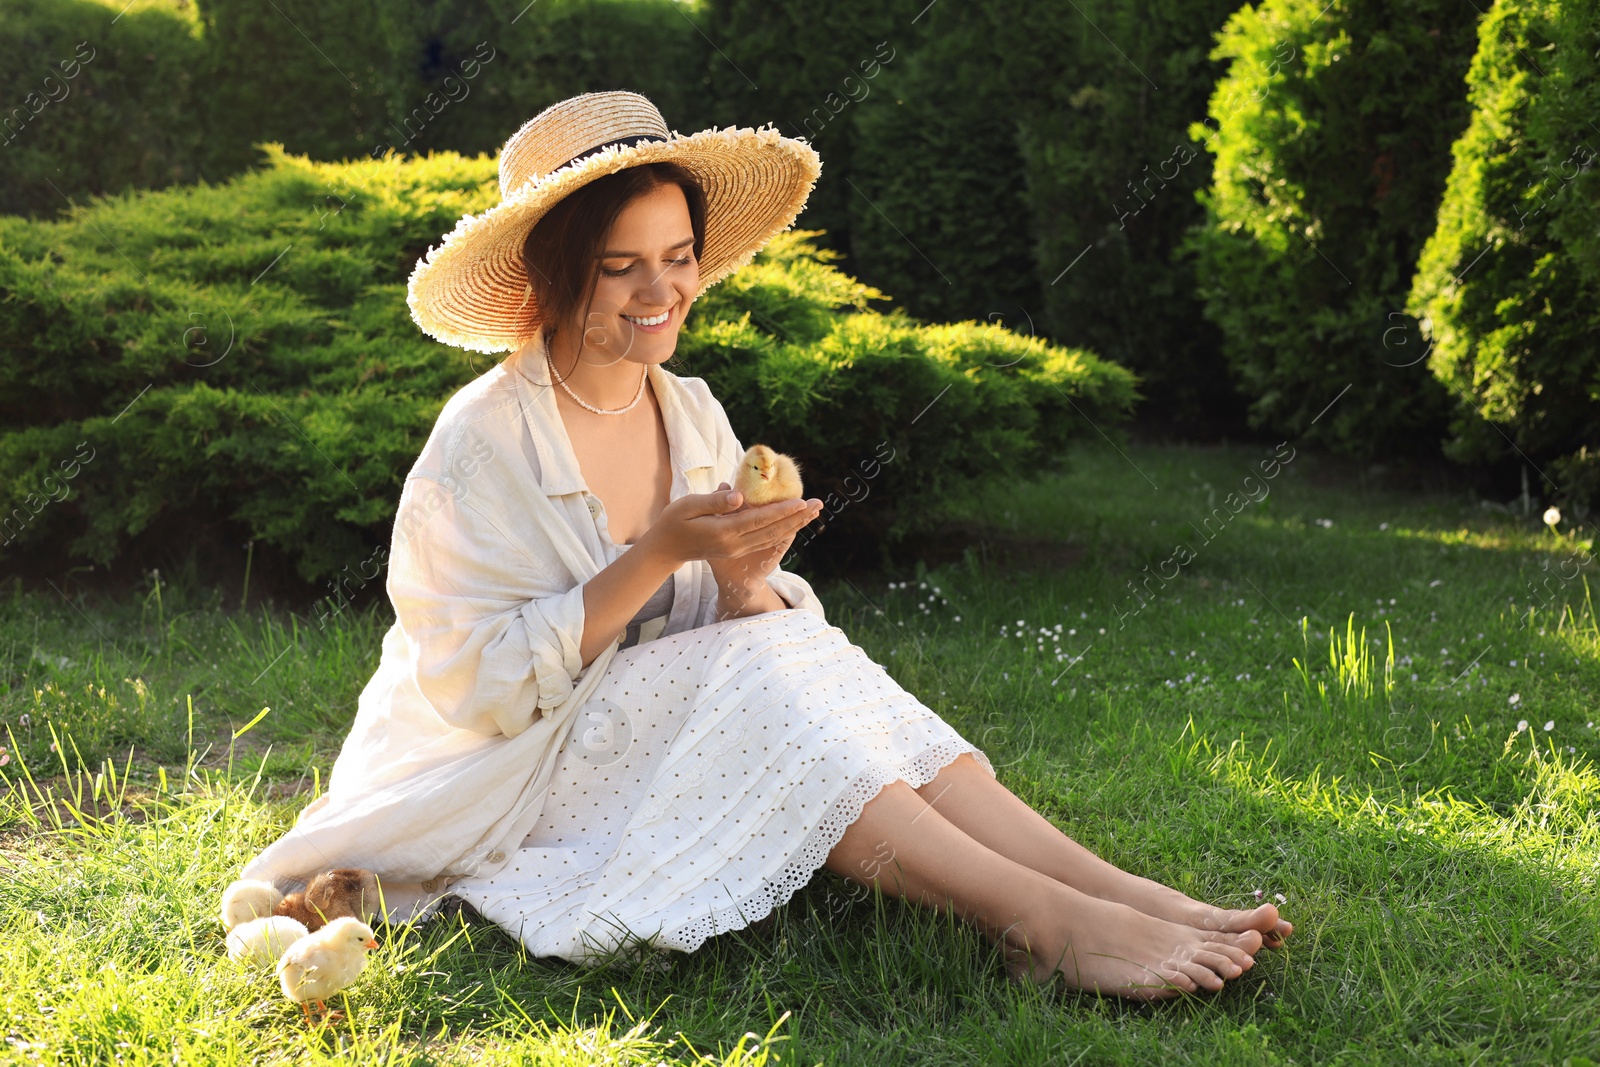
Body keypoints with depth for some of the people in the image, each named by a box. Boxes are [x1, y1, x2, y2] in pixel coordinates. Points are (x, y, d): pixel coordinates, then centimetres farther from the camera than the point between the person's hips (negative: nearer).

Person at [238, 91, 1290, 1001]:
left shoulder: (693, 414, 5)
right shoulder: (485, 439, -14)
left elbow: (779, 639, 4)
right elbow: (482, 684, -20)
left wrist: (748, 589, -20)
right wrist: (658, 555, -26)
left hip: (674, 736, 5)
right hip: (507, 780, -5)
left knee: (790, 657, -23)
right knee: (768, 684, -29)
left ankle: (1131, 897, -33)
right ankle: (1044, 925, -37)